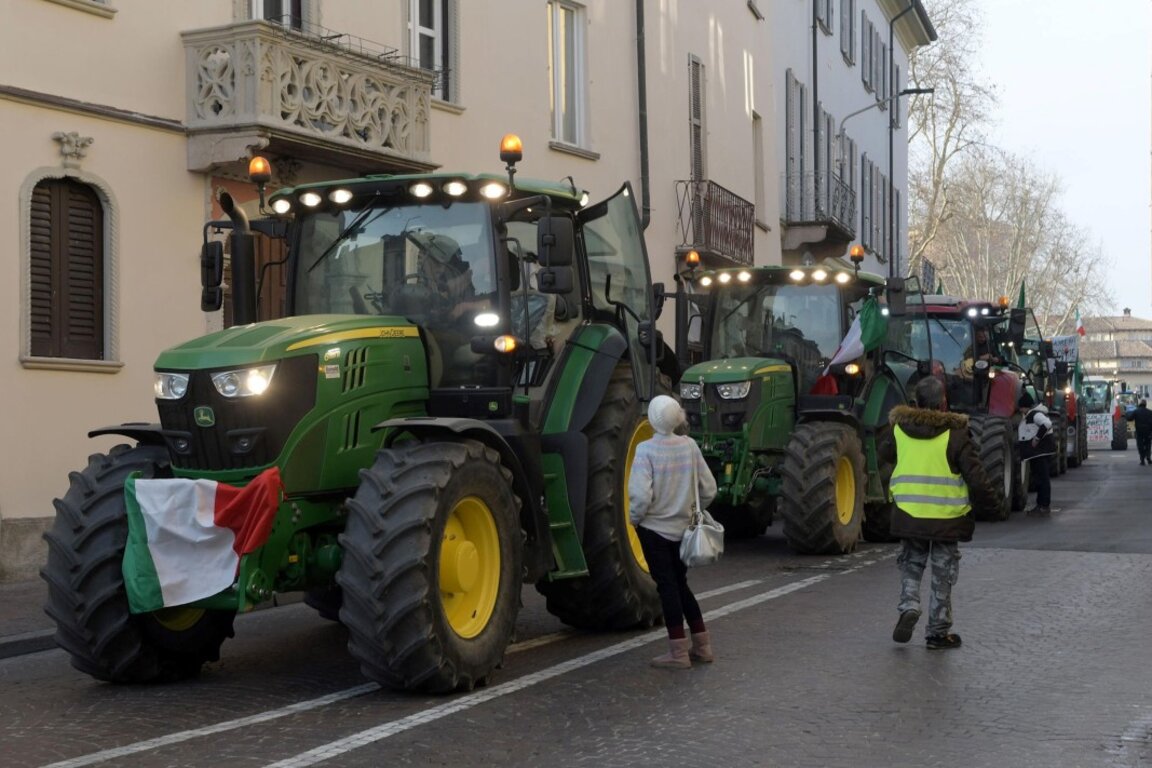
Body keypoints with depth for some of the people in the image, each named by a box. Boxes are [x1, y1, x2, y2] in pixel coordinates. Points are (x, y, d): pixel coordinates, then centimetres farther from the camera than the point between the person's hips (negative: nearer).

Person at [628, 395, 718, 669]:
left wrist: (635, 517, -4)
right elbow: (709, 489, 0)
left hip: (654, 528, -5)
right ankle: (701, 645, 22)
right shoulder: (689, 445, -2)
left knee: (667, 587, 2)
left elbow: (641, 495, -23)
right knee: (680, 585, 18)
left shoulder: (646, 450, -17)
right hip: (682, 528, 5)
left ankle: (678, 652, 5)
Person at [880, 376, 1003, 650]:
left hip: (908, 513, 2)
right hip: (946, 515, -2)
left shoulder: (899, 428, -2)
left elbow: (885, 455, 18)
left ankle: (908, 607, -5)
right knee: (943, 575, 10)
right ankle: (938, 632, 15)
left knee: (911, 566, 19)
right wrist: (993, 498, 7)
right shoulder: (956, 433, -12)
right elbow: (976, 478, -10)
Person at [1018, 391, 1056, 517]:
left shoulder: (1035, 414, -15)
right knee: (1040, 478, 15)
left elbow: (1047, 424, -30)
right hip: (1037, 451, 11)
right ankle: (1041, 505, 22)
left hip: (1040, 450, -11)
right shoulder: (1031, 415, 17)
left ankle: (1044, 507, -7)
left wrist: (1037, 438, -25)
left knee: (1042, 478, -8)